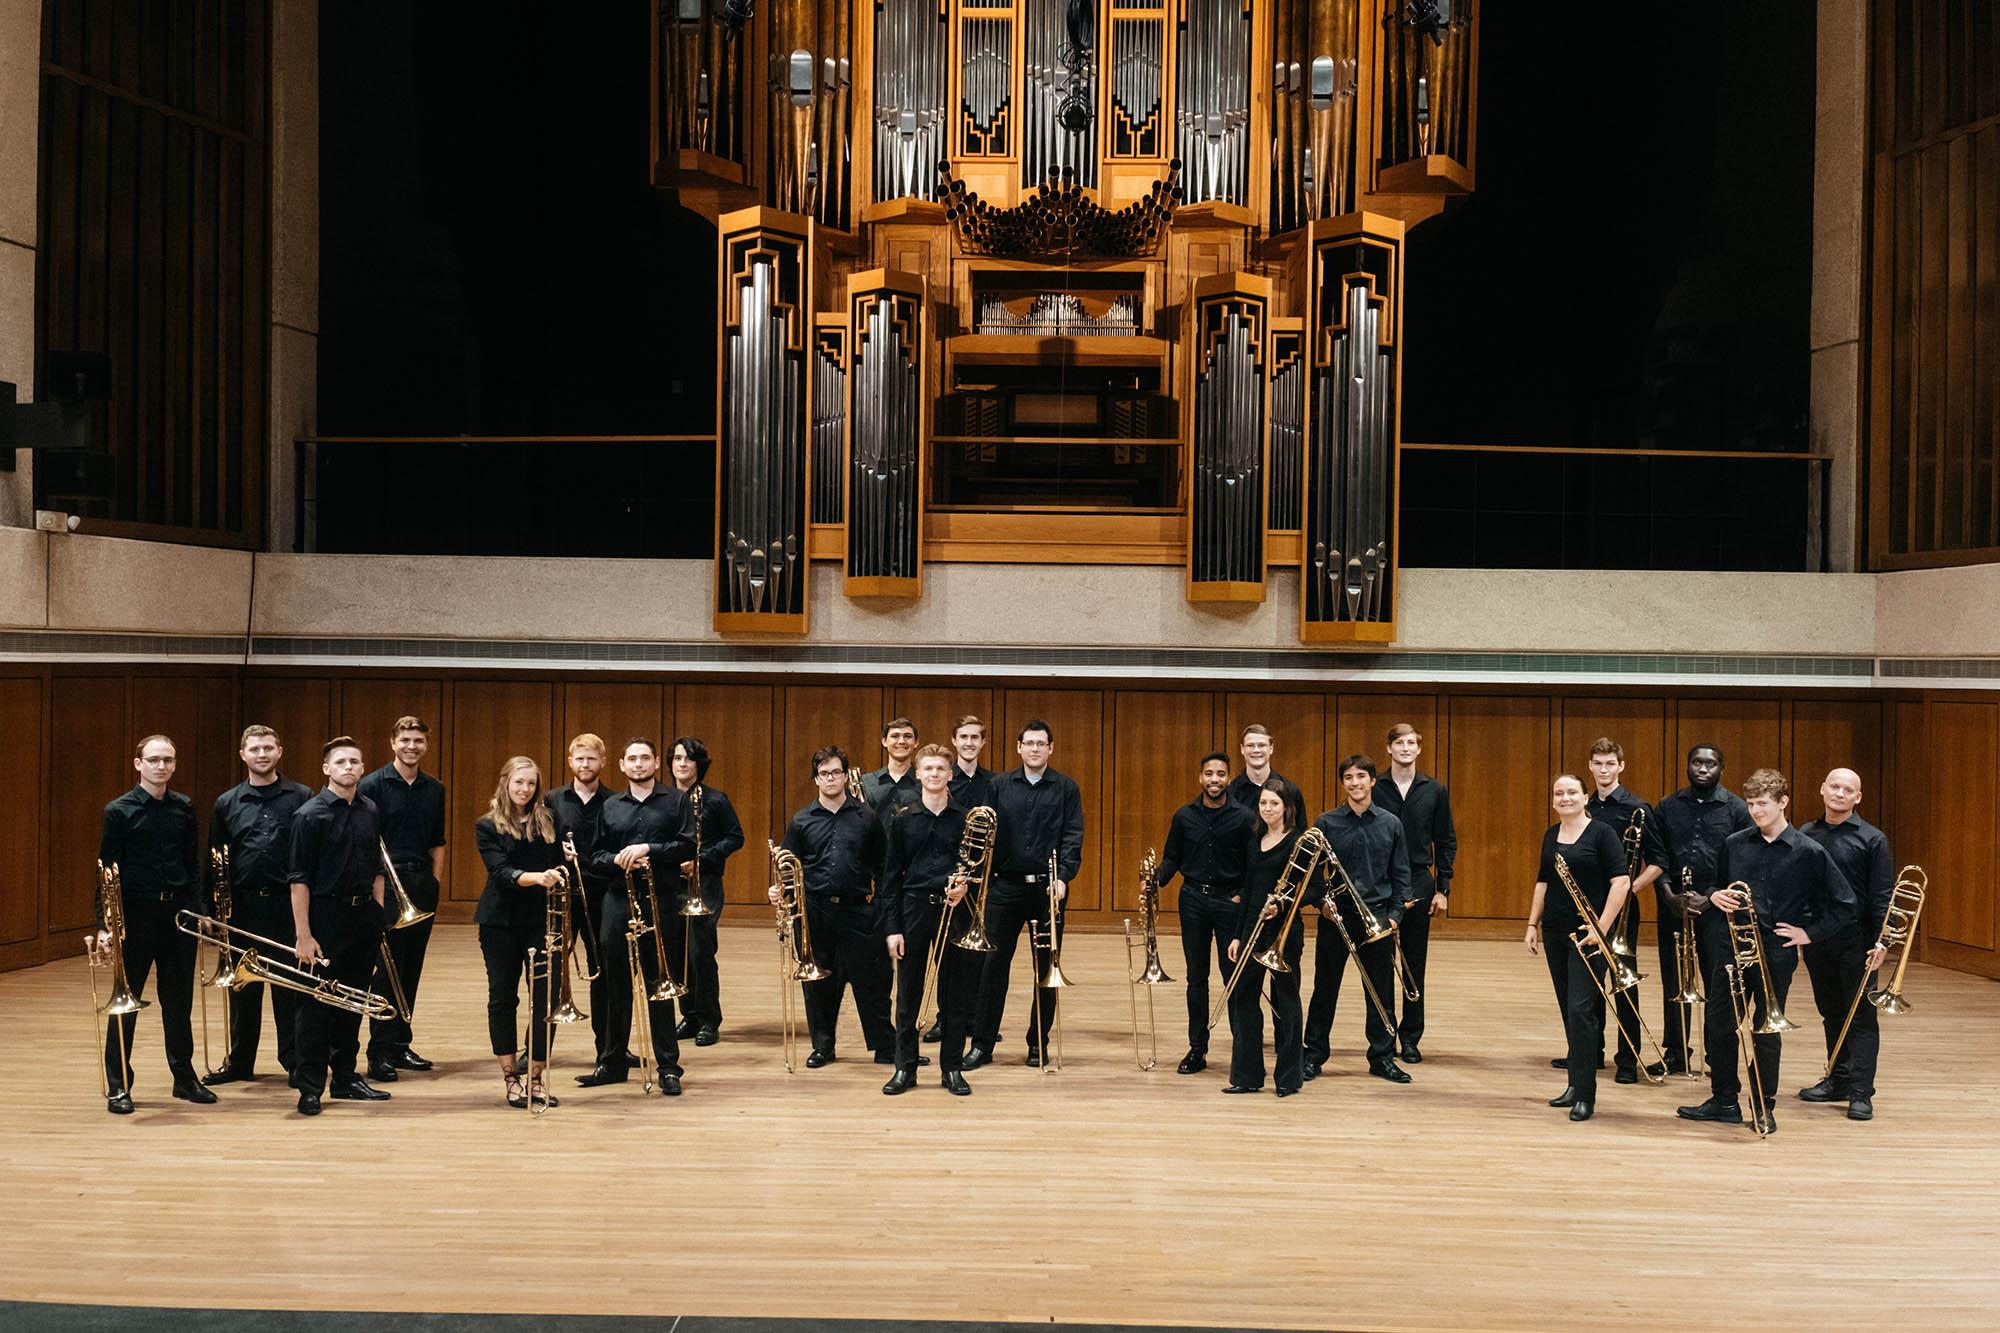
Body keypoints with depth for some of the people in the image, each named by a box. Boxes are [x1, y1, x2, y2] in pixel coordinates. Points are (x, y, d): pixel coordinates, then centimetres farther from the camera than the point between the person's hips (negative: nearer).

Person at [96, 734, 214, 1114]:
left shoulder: (184, 809, 7)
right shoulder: (119, 811, -5)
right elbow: (107, 872, -5)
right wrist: (105, 924, -11)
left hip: (179, 912, 3)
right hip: (136, 913, -3)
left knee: (179, 1001, 11)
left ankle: (184, 1078, 22)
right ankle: (118, 1086, 11)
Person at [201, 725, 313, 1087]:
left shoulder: (301, 797, 2)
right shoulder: (227, 803, 7)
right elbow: (214, 859, 9)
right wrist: (211, 905, 2)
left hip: (290, 903, -2)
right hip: (244, 904, 2)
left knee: (291, 986, 2)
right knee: (242, 986, 9)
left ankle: (294, 1058, 12)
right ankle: (239, 1062, 19)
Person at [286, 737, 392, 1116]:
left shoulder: (370, 812, 9)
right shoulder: (310, 814, -9)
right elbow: (299, 879, -11)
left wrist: (378, 916, 11)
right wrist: (303, 935, -15)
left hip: (364, 915, 6)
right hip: (325, 916, -6)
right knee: (317, 1004, -2)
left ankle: (346, 1078, 23)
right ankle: (309, 1088, 5)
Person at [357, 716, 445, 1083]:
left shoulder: (434, 789, 12)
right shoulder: (373, 785, -4)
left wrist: (435, 880, 10)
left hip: (422, 887, 5)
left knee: (411, 970, 9)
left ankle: (400, 1045, 17)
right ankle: (380, 1053, -2)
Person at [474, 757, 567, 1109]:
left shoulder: (547, 822, 7)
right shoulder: (488, 826, -2)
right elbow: (501, 872, -15)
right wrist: (536, 877, -32)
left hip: (541, 920, 2)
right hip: (501, 921, -2)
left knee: (545, 997, -3)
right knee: (503, 997, 5)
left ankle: (536, 1078, 6)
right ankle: (511, 1078, 14)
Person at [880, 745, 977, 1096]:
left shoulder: (966, 818, 5)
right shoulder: (902, 819, 4)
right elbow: (891, 877, 3)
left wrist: (965, 886, -13)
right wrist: (891, 927, -3)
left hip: (953, 912, 0)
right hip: (913, 910, 0)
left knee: (955, 996, 3)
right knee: (908, 995, 4)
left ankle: (952, 1068, 13)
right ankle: (905, 1068, 12)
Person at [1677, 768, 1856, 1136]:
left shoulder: (1809, 853, -5)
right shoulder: (1734, 844, 5)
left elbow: (1844, 905, -1)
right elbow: (1714, 888, 18)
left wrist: (1809, 933, -5)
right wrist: (1715, 897, -4)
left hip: (1776, 952, -3)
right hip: (1732, 947, 4)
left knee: (1767, 1031, 5)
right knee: (1719, 1026, 6)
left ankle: (1764, 1107, 18)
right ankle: (1724, 1101, 20)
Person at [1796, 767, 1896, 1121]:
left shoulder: (1871, 839, -4)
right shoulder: (1805, 836, 8)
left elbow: (1882, 896, -7)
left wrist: (1882, 941, -15)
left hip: (1856, 940, -4)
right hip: (1816, 938, 4)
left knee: (1861, 1017, -2)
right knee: (1832, 1014, 13)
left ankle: (1860, 1092, -2)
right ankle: (1837, 1081, 22)